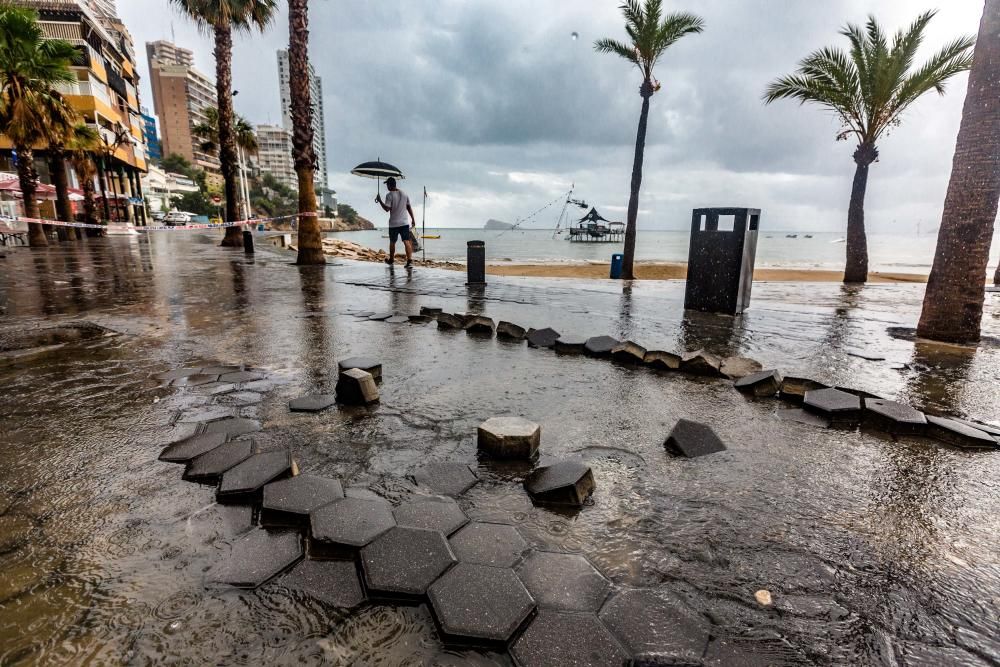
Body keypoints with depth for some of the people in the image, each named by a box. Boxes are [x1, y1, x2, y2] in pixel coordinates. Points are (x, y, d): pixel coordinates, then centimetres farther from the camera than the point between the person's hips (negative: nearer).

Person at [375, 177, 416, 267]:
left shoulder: (389, 195, -10)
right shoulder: (404, 194, 7)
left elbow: (387, 209, -17)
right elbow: (409, 207, 11)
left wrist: (379, 201, -7)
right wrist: (413, 219, 16)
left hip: (393, 224, -3)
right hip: (404, 223, 3)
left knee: (392, 242, 13)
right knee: (406, 241, -4)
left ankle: (391, 260, 28)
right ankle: (410, 260, -17)